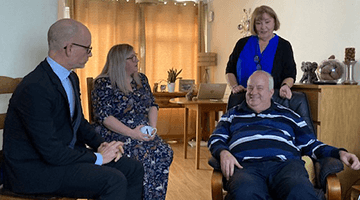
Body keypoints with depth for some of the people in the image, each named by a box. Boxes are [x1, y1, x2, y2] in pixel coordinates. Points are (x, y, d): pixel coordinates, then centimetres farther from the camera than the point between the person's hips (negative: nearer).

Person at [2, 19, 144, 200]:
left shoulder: (71, 78, 7)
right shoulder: (35, 89, -25)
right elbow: (51, 152, -26)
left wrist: (101, 144, 0)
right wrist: (98, 157, -16)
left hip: (68, 152, 10)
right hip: (35, 167, -10)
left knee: (134, 169, 1)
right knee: (114, 180, -26)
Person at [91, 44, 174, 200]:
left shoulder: (141, 79, 15)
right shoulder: (103, 83, -6)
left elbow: (152, 105, 15)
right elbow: (104, 116, -14)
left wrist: (152, 126, -6)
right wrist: (131, 133, -23)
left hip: (143, 132, 6)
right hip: (114, 134, -5)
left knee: (164, 152, -21)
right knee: (141, 153, -31)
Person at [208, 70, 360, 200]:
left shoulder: (287, 116, 30)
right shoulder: (233, 115, 30)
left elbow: (311, 145, 26)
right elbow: (215, 139, 20)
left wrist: (340, 153, 10)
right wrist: (223, 153, -4)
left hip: (285, 164, 1)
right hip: (246, 166, -1)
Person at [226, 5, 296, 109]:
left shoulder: (283, 46, 12)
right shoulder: (243, 43, 16)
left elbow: (290, 75, 7)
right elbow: (230, 70, 17)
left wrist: (285, 85, -16)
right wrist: (234, 86, -2)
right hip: (241, 97, 2)